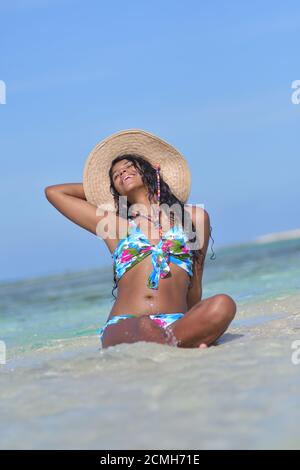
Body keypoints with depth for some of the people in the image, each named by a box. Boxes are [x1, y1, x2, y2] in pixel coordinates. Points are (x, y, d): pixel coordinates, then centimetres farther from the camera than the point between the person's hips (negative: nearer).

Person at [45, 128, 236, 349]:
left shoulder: (194, 217, 19)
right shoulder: (113, 225, 20)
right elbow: (53, 192, 28)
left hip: (176, 324, 1)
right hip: (123, 329, -1)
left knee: (223, 304, -30)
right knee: (146, 329, -38)